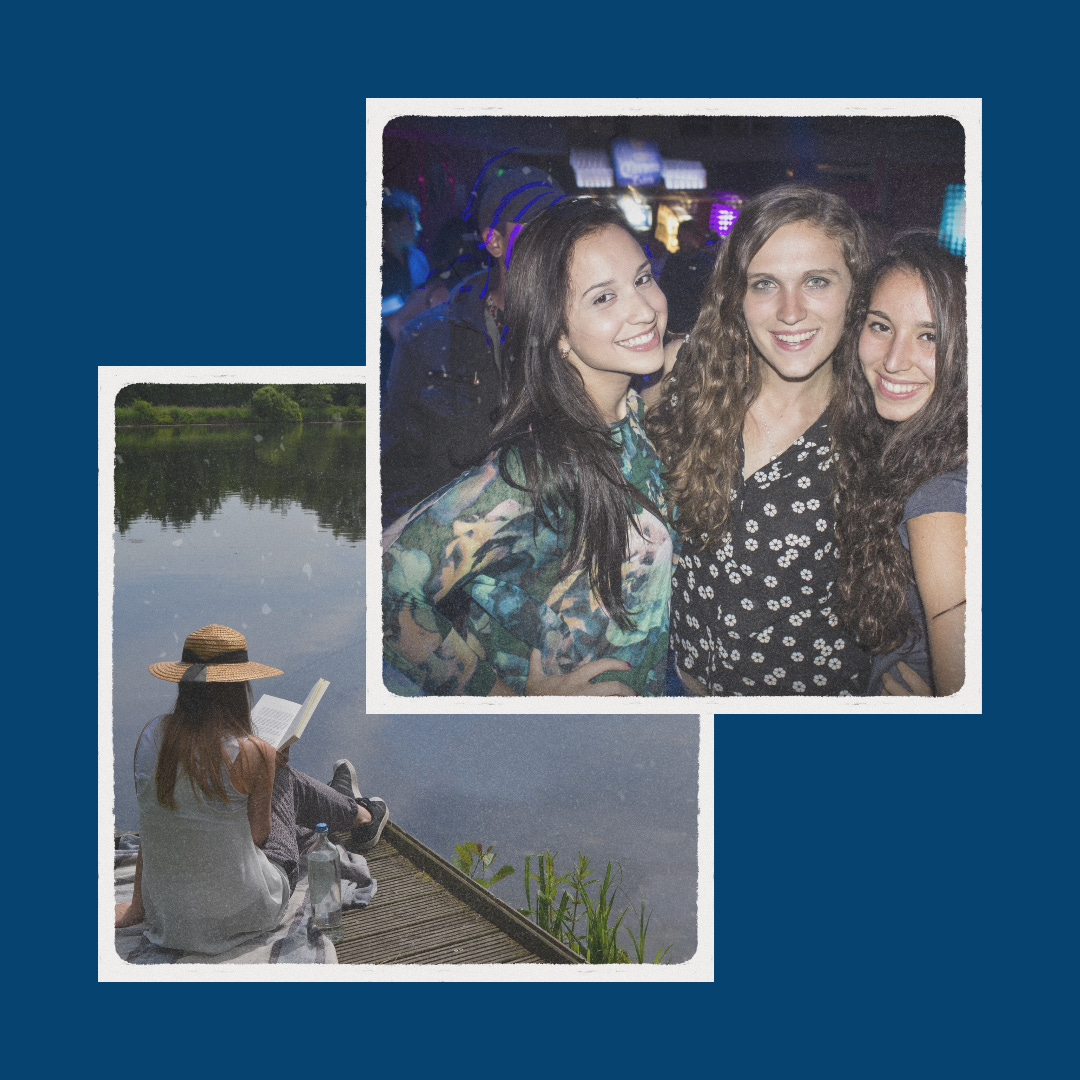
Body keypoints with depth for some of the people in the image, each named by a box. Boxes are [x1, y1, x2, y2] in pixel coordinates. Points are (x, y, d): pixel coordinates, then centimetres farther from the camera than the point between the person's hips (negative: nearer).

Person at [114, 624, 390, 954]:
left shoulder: (151, 735, -8)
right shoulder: (253, 753, -22)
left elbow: (150, 827, 2)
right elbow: (258, 833, -7)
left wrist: (138, 906, 13)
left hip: (165, 912, 5)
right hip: (241, 912, -4)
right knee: (283, 779, 19)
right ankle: (360, 816, 48)